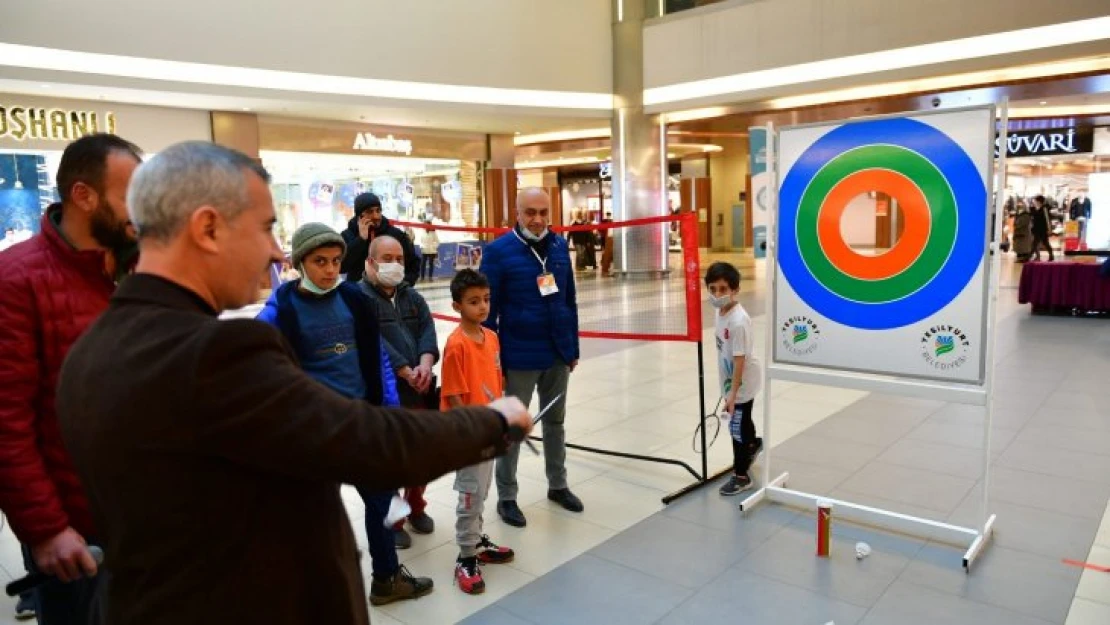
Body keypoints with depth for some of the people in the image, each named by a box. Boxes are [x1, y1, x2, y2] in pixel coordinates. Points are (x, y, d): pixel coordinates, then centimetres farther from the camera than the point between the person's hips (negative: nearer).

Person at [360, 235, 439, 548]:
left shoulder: (412, 296, 14)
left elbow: (427, 330, 0)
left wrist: (425, 364, -19)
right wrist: (407, 372, -22)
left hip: (420, 390, 6)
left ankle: (416, 507, 39)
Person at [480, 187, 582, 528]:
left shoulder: (560, 245, 3)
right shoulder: (499, 250, -12)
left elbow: (569, 300, 8)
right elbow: (488, 309, -11)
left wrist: (573, 347, 10)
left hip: (558, 354, 5)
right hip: (519, 357, -5)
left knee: (555, 422, 19)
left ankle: (558, 485, 36)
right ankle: (506, 497, 23)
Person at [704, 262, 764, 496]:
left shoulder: (738, 321, -30)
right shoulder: (720, 312, -4)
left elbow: (740, 359, -27)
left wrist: (733, 393, -24)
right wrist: (728, 387, 17)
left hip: (742, 383, -8)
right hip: (731, 380, 8)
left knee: (737, 428, 3)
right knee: (741, 421, 29)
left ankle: (741, 476, 19)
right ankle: (753, 444, 58)